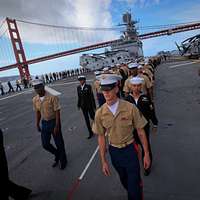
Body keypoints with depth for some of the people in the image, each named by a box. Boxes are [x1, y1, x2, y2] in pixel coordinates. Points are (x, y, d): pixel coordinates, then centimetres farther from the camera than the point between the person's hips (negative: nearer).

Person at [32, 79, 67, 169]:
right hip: (44, 123, 6)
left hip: (53, 122, -5)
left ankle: (63, 160, 34)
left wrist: (57, 126, -19)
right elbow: (37, 112, 10)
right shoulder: (35, 99, -2)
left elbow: (57, 112, -18)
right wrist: (37, 124, 11)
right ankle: (58, 155, 41)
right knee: (45, 144, 12)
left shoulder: (52, 97, -21)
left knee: (59, 143, 9)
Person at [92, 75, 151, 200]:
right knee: (124, 181, 26)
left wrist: (146, 154, -3)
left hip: (130, 149, -3)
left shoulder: (130, 108, -20)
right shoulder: (100, 113, -13)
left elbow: (141, 132, -10)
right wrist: (104, 161, 1)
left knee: (134, 184, 5)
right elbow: (101, 137, -4)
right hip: (114, 151, 3)